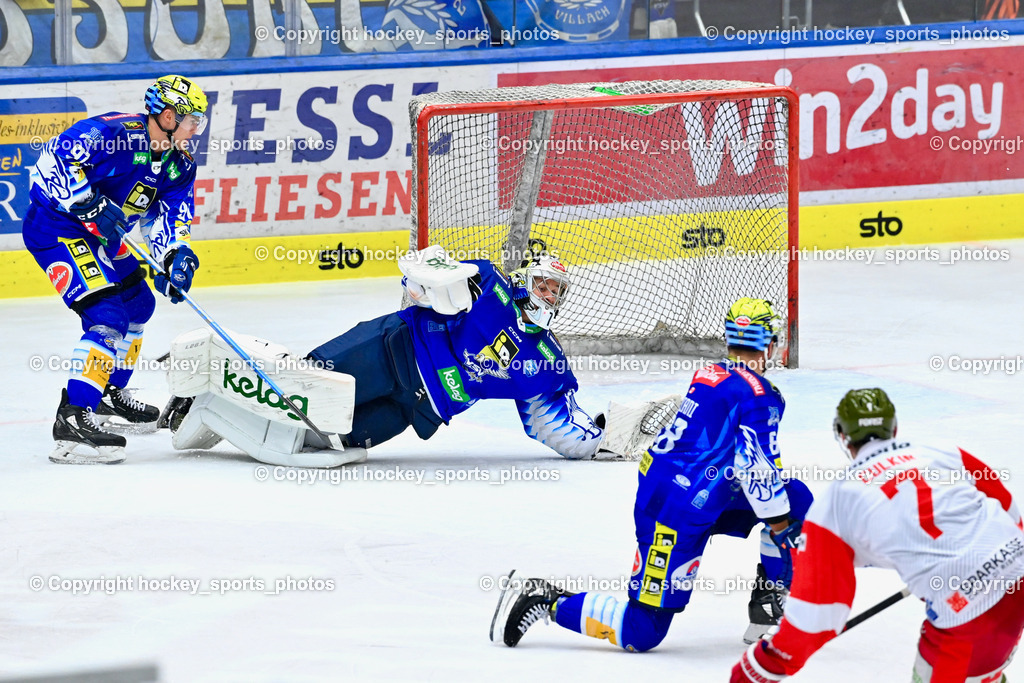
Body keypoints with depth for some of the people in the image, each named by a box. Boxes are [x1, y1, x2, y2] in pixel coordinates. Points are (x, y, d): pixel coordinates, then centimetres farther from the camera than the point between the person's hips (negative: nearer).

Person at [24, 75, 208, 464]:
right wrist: (90, 205, -32)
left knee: (138, 303, 22)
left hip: (96, 235, 10)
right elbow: (54, 160, -28)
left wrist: (178, 257, -21)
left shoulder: (179, 165, 2)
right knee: (107, 317, -20)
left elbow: (170, 218, -1)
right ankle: (73, 418, -23)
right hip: (55, 229, -10)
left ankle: (109, 396, 38)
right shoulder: (113, 133, -24)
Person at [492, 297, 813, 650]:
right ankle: (546, 601, -7)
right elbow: (757, 467, -18)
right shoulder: (759, 393, -13)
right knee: (643, 632, -8)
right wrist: (779, 526, -9)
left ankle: (770, 600, 17)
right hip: (678, 516, -9)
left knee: (796, 498, 13)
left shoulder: (708, 375, 13)